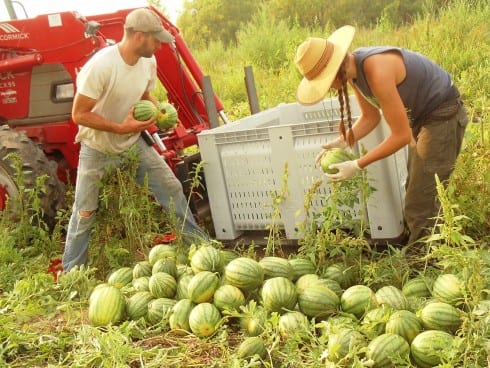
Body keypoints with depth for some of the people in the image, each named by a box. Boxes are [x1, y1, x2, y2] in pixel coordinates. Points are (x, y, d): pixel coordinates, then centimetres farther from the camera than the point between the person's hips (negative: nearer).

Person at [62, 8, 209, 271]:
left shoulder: (148, 62, -8)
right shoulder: (100, 65, -28)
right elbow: (79, 114, -24)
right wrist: (121, 128, -30)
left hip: (133, 142, 5)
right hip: (98, 148, -5)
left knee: (171, 188, 3)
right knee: (85, 212, 4)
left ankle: (198, 242, 18)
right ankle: (71, 270, 21)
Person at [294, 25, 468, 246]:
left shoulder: (376, 71, -33)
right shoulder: (353, 68, -6)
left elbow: (401, 135, -29)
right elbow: (370, 117, 8)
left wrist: (358, 165, -25)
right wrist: (343, 141, -9)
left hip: (442, 116, -10)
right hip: (420, 116, 10)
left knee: (421, 206, -8)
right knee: (416, 194, 18)